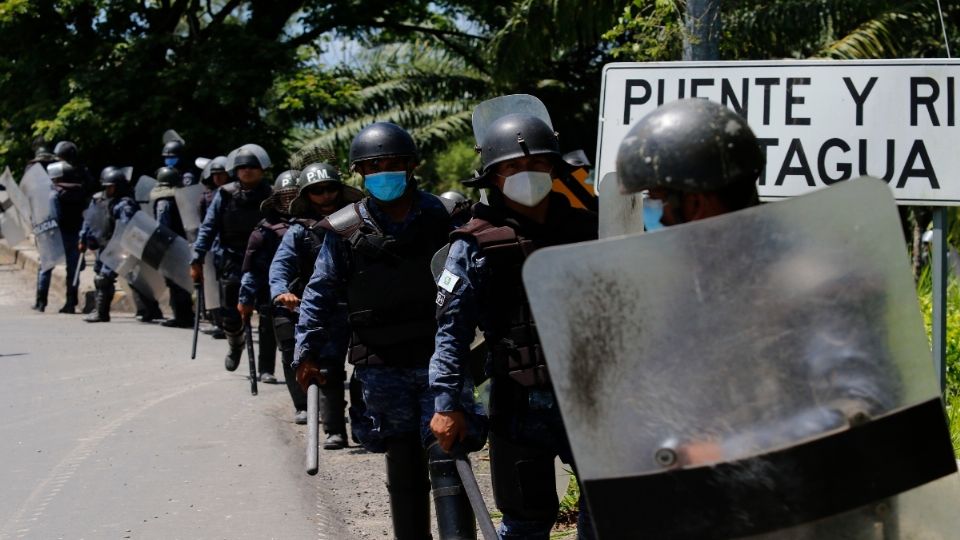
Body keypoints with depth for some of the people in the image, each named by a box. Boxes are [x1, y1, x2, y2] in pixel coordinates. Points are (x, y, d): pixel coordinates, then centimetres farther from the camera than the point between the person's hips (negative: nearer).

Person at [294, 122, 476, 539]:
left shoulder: (437, 217, 3)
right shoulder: (345, 231, -1)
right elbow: (321, 296, 4)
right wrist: (309, 352, -2)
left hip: (437, 360, 0)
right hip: (382, 368, 0)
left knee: (446, 458, -8)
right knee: (403, 465, 8)